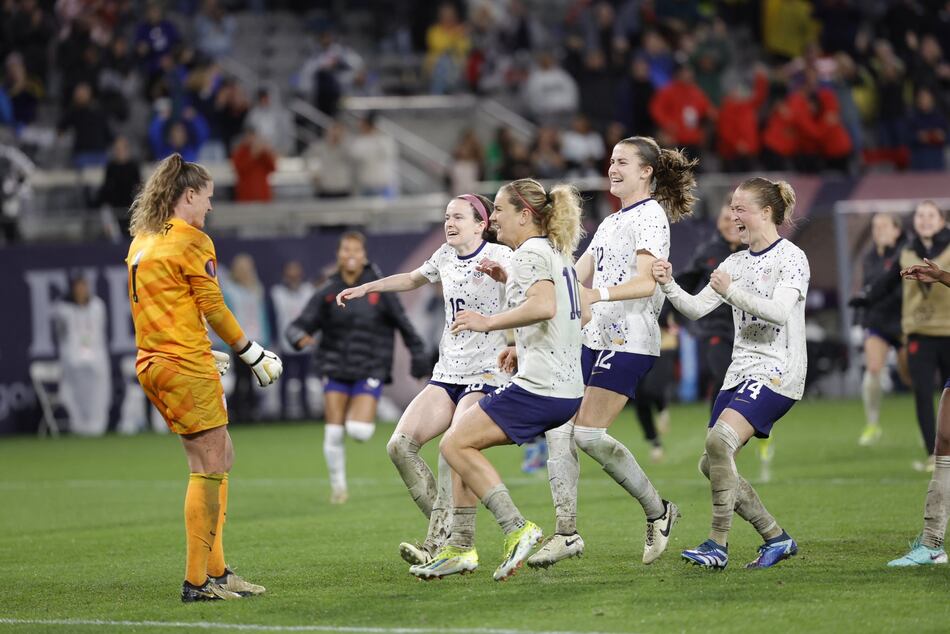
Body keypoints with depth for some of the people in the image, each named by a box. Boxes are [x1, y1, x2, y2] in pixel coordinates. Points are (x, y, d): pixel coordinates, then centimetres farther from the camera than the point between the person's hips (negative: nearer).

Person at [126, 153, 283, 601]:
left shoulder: (141, 241, 16)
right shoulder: (191, 241, -10)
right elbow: (213, 309, -10)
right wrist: (252, 353, 1)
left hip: (152, 363, 9)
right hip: (186, 366, -9)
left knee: (220, 458, 15)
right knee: (209, 469, -5)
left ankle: (215, 570, 15)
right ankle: (197, 581, -5)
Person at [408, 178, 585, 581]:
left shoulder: (529, 253, -10)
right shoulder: (557, 253, 20)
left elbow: (544, 307, -28)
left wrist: (488, 322, -20)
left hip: (539, 389, -10)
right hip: (566, 388, 10)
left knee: (455, 444, -7)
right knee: (463, 441, 16)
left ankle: (516, 529, -15)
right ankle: (460, 547, 14)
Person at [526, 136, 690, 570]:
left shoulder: (651, 216, -7)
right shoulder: (610, 223, 22)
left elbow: (645, 282, -20)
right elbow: (574, 277, 21)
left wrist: (597, 295, -34)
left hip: (629, 340, -9)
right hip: (594, 338, 9)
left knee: (588, 434, -14)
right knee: (557, 429, -3)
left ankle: (658, 512, 2)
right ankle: (567, 533, 1)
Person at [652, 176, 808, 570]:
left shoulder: (791, 258, -5)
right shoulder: (736, 263, 16)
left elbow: (779, 311, -20)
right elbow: (696, 308, 12)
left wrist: (731, 292, -30)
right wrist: (669, 286, -7)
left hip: (777, 371, -8)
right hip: (740, 371, 8)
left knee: (719, 439, -26)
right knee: (711, 465, 1)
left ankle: (718, 545, -23)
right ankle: (776, 538, 14)